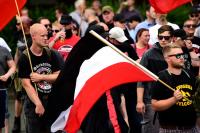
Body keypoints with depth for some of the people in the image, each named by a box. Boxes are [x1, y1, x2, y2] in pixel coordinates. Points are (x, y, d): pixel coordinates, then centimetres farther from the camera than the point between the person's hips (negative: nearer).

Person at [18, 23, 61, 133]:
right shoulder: (25, 58, -8)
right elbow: (27, 85, -12)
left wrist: (41, 77, -12)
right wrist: (38, 104, -19)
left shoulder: (51, 55, 5)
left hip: (51, 101, 4)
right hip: (33, 103, -4)